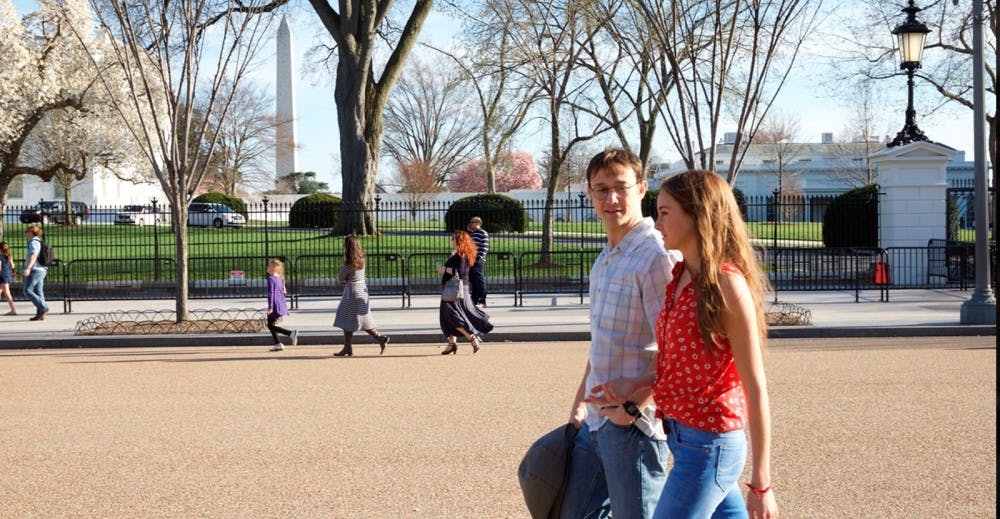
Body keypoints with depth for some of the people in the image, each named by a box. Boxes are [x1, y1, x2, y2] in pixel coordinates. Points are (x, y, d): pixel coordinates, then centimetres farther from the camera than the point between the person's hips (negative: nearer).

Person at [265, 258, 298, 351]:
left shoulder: (271, 279, -12)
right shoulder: (279, 278, 15)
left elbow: (270, 293, -17)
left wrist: (270, 307, -19)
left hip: (275, 305, -9)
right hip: (282, 305, 9)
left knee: (271, 326, -5)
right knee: (270, 325, 16)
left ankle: (291, 333, -17)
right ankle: (277, 344, 13)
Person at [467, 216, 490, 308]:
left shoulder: (483, 233, -7)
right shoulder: (471, 233, 19)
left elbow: (485, 247, -12)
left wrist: (480, 257, -18)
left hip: (478, 260, -8)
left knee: (480, 280, -7)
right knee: (472, 280, 10)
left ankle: (482, 302, -5)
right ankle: (475, 300, 17)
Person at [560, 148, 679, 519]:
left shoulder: (656, 256, -17)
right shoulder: (605, 259, 13)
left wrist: (633, 407, -19)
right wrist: (580, 401, 21)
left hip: (633, 424, -9)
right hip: (597, 420, 9)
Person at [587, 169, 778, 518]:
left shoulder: (726, 284, -17)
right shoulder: (680, 277, 8)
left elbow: (755, 388, -16)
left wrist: (760, 483, -15)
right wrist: (634, 386, -1)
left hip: (708, 445, -8)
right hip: (682, 436, 8)